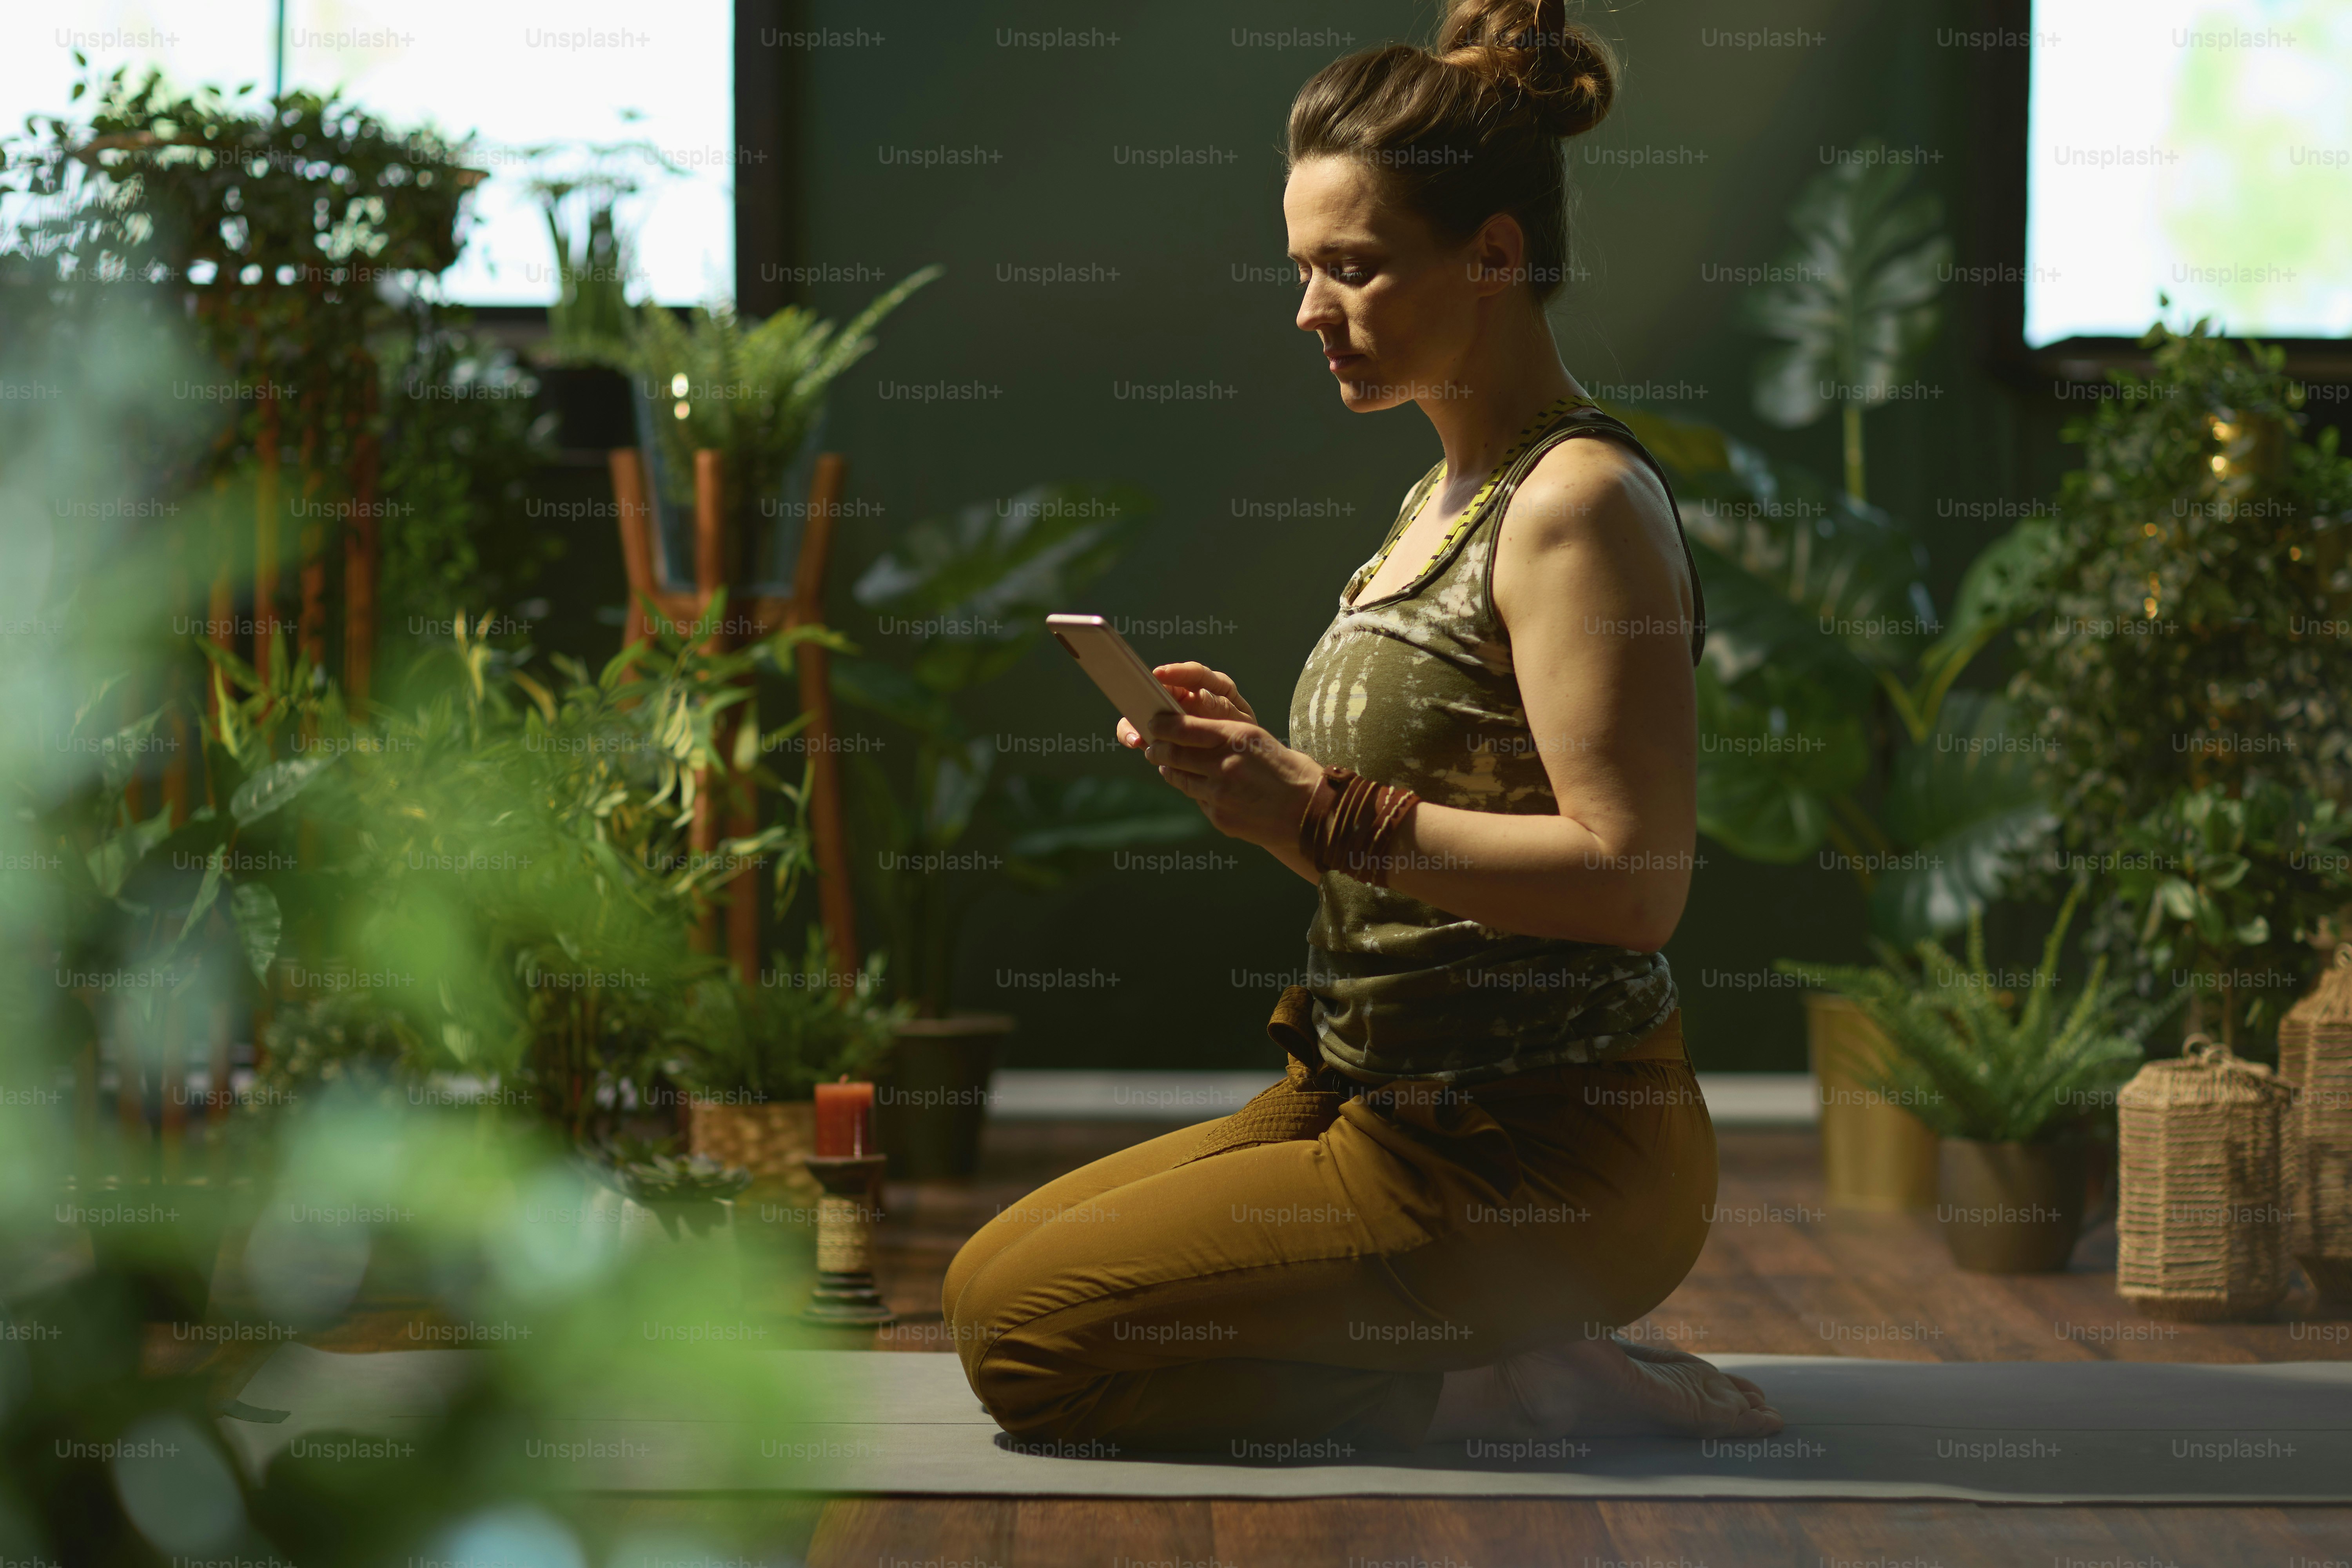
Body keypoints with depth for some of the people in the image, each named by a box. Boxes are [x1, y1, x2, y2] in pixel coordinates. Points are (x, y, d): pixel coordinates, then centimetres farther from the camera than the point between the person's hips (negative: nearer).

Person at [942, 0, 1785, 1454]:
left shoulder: (1584, 504, -16)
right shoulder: (1444, 499, 13)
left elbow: (1631, 881, -25)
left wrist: (1324, 814, -23)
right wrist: (1259, 759, 0)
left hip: (1543, 1155, -10)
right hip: (1385, 1100, 10)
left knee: (1030, 1332, -11)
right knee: (990, 1270, 14)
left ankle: (1510, 1400, -7)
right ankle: (1513, 1361, 8)